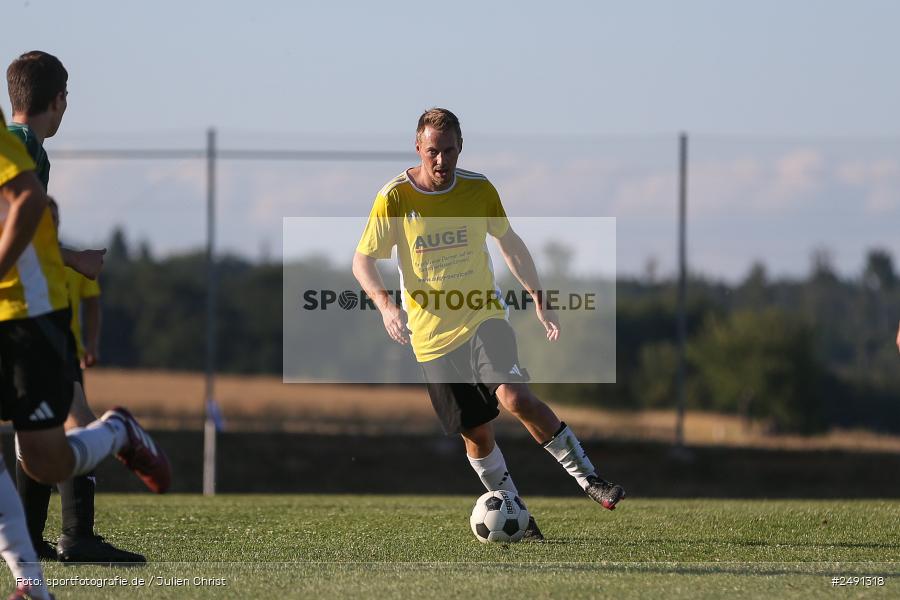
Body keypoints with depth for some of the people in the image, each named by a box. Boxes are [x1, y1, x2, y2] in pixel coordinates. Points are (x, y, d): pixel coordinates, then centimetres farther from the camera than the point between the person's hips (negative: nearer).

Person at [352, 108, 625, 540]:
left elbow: (510, 244, 14)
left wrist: (538, 300, 9)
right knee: (476, 433, 3)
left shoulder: (478, 189, -2)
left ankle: (589, 480, -16)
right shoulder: (394, 198, -9)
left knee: (514, 397, -24)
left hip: (483, 316, 0)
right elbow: (362, 261, -3)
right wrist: (385, 305, -21)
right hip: (432, 334, 0)